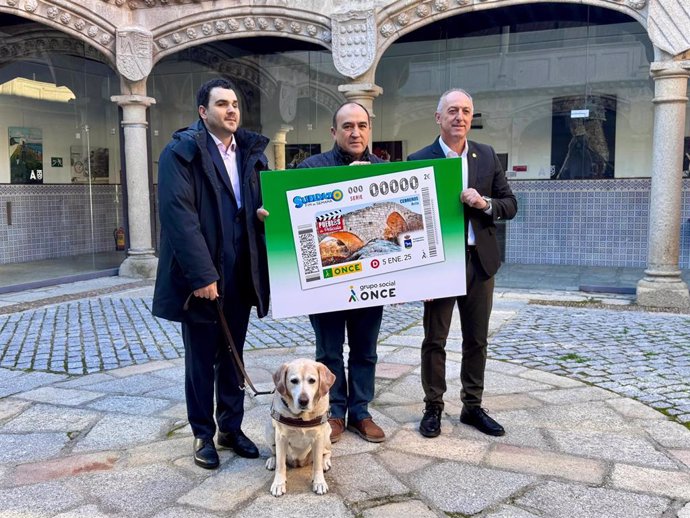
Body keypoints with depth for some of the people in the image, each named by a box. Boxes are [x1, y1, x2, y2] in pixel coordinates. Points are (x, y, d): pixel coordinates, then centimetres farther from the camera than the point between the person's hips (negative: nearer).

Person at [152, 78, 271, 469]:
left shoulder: (252, 151, 11)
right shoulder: (182, 151, -8)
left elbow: (264, 202, 17)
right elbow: (179, 215, -17)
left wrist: (268, 212, -8)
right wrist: (201, 275, -21)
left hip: (241, 275, 5)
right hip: (201, 276, -5)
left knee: (232, 356, 16)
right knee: (201, 359, 9)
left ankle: (231, 427, 30)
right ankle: (204, 435, 24)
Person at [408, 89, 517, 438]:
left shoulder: (487, 156, 6)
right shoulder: (419, 160, -5)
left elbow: (510, 205, 7)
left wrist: (484, 203, -15)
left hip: (480, 261, 4)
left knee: (477, 339, 13)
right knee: (434, 340, 6)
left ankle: (473, 407, 27)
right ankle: (433, 408, 21)